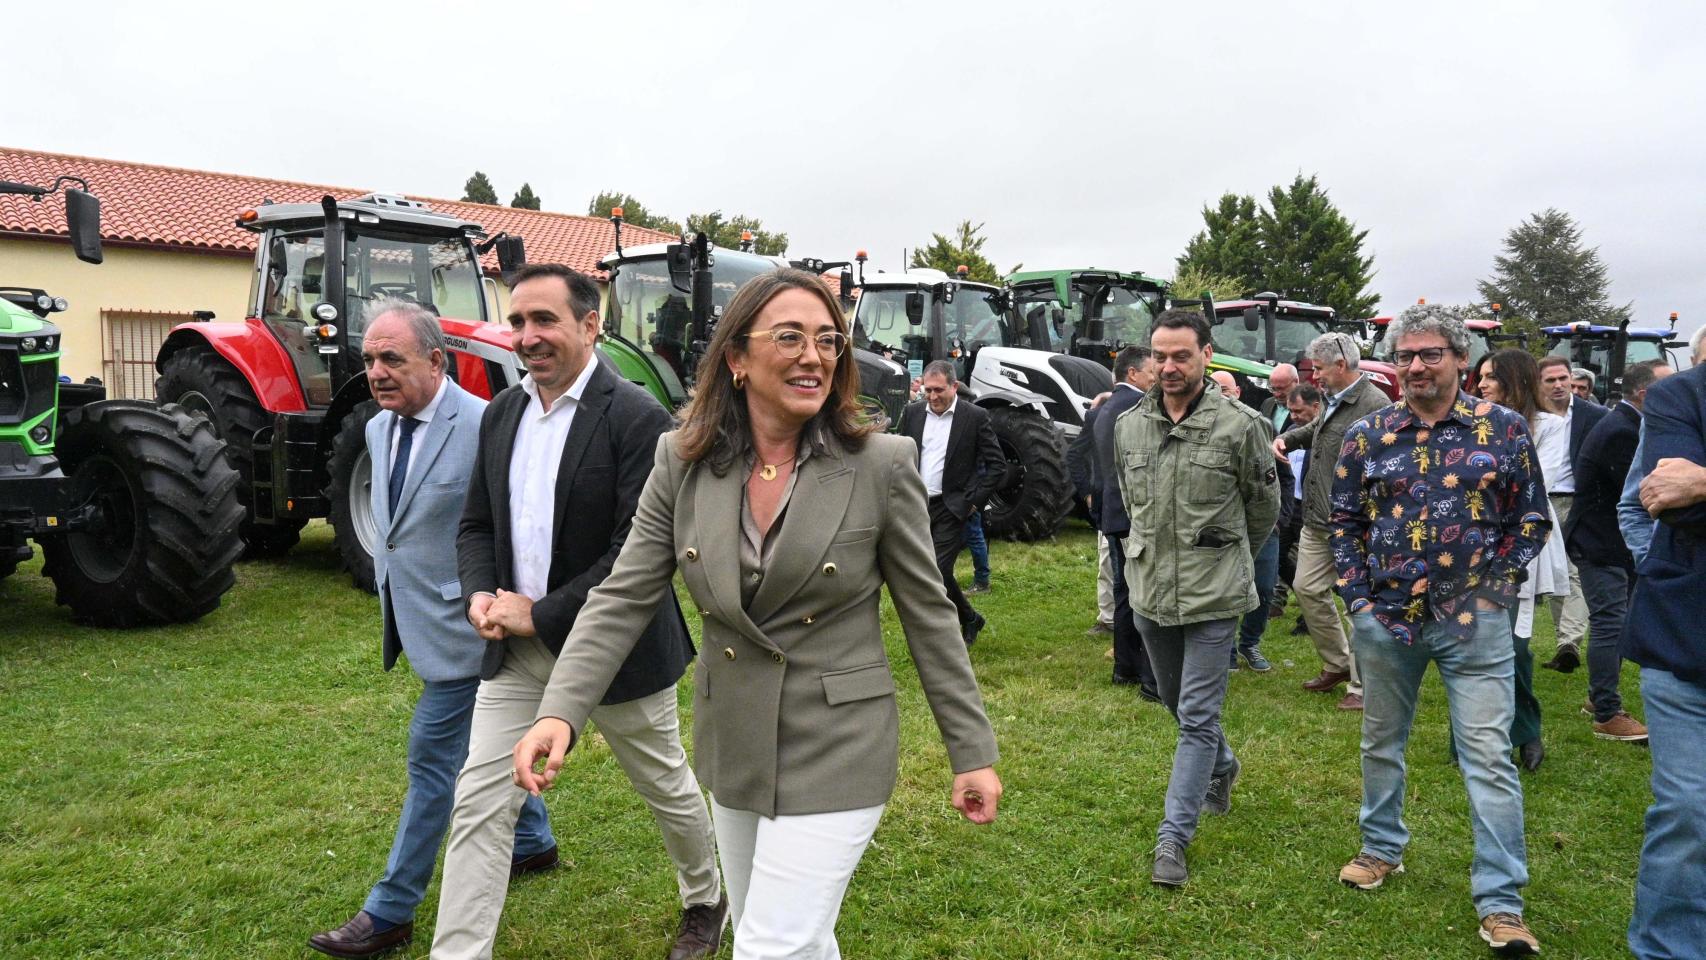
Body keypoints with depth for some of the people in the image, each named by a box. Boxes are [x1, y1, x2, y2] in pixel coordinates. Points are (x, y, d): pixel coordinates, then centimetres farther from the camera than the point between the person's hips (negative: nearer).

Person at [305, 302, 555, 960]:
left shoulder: (481, 427, -21)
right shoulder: (379, 429, 8)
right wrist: (390, 597, 19)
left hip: (460, 628, -9)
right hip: (419, 623, 9)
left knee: (432, 758, 0)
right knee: (486, 743, 21)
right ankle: (532, 843, 40)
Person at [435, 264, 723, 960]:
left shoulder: (638, 419, -18)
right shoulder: (502, 413, 4)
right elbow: (476, 524, 11)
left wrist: (543, 614, -20)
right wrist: (480, 595, -8)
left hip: (615, 649, -5)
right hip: (518, 650, 5)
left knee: (667, 787, 16)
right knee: (479, 805, 0)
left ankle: (705, 901, 44)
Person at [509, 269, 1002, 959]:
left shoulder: (882, 465, -13)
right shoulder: (683, 462, -5)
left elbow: (929, 615, -6)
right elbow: (623, 599, -6)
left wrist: (972, 752, -3)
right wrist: (561, 712, -20)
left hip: (835, 753, -4)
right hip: (732, 747, 4)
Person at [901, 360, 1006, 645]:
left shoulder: (975, 417, -7)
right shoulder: (912, 412, 5)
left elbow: (997, 463, -3)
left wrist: (975, 500, -8)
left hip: (952, 508, -5)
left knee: (938, 572, -11)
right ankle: (969, 619, 28)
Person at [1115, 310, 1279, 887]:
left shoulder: (1239, 425, -11)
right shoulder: (1129, 427, 2)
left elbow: (1265, 506, 4)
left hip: (1213, 596, -5)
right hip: (1149, 590, 5)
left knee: (1197, 716, -3)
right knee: (1177, 701, 21)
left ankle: (1173, 838, 2)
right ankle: (1222, 768, 50)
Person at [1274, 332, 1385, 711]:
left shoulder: (1375, 406, -19)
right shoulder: (1335, 401, 11)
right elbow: (1315, 429, 33)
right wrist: (1286, 438, 14)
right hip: (1317, 522, 10)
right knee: (1307, 589, 15)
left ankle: (1363, 686, 13)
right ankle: (1337, 664, 32)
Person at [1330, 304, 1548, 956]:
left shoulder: (1503, 429, 0)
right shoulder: (1366, 436, 3)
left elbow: (1531, 520, 5)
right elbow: (1345, 522, 10)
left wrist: (1493, 588, -4)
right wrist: (1358, 596, 2)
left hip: (1474, 621, -2)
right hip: (1384, 619, 3)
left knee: (1488, 757, -4)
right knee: (1381, 742, 15)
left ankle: (1501, 904, 4)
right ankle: (1382, 850, 35)